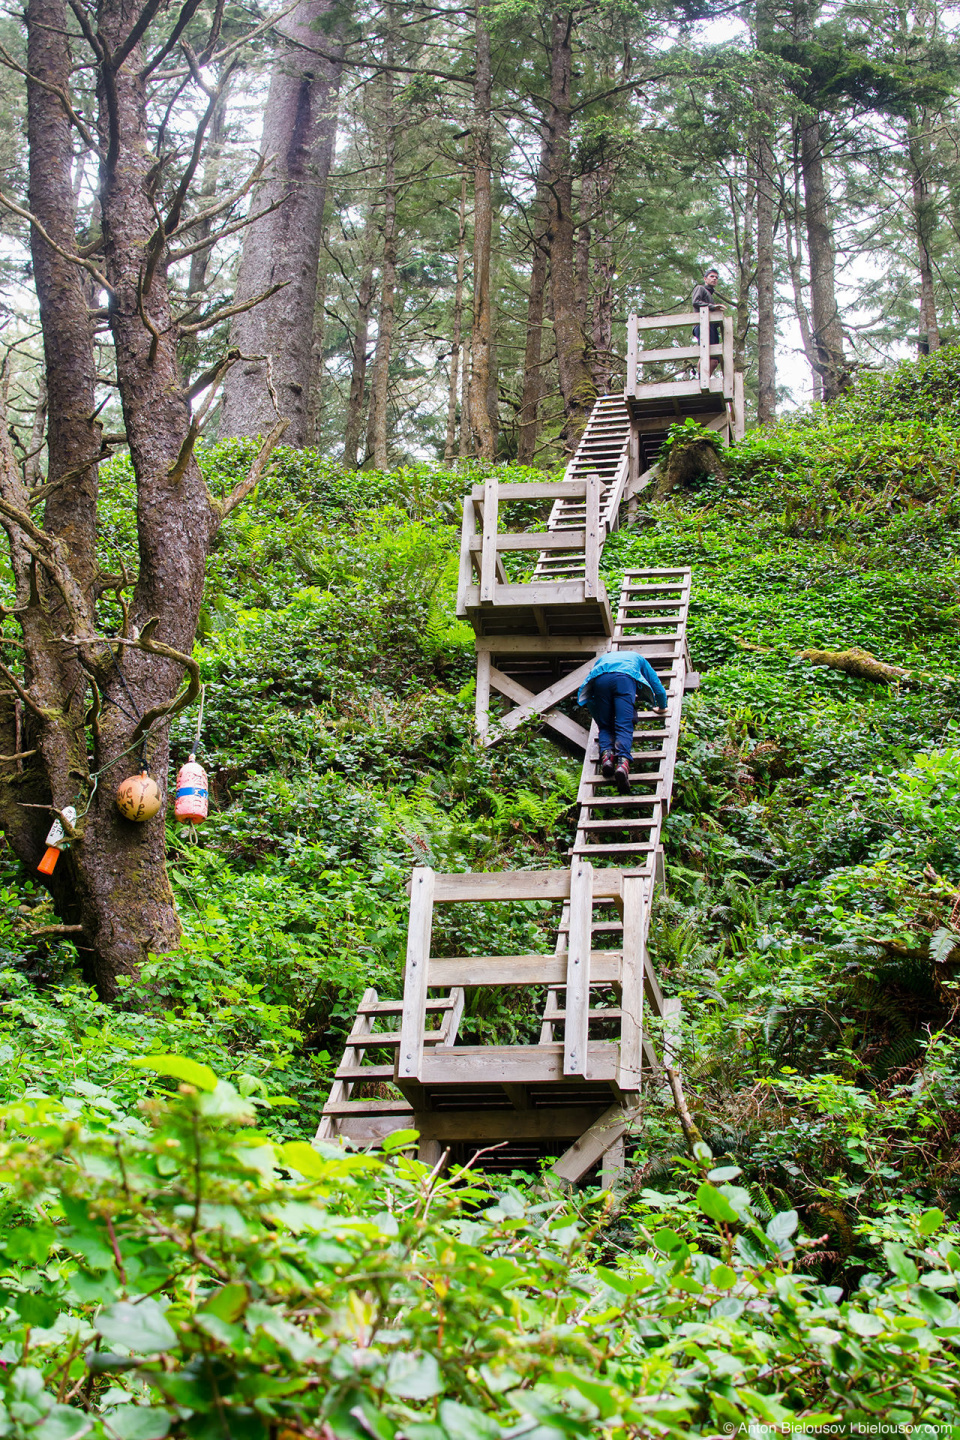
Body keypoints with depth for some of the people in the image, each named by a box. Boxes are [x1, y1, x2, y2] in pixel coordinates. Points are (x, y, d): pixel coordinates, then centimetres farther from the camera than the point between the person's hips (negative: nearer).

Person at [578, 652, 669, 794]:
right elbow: (658, 688, 40)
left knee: (605, 726, 12)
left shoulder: (603, 658, 46)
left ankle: (606, 754, -18)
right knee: (624, 726, -11)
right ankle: (622, 761, -38)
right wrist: (662, 707, 59)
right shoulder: (638, 658, 42)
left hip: (600, 680, 2)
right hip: (625, 680, -2)